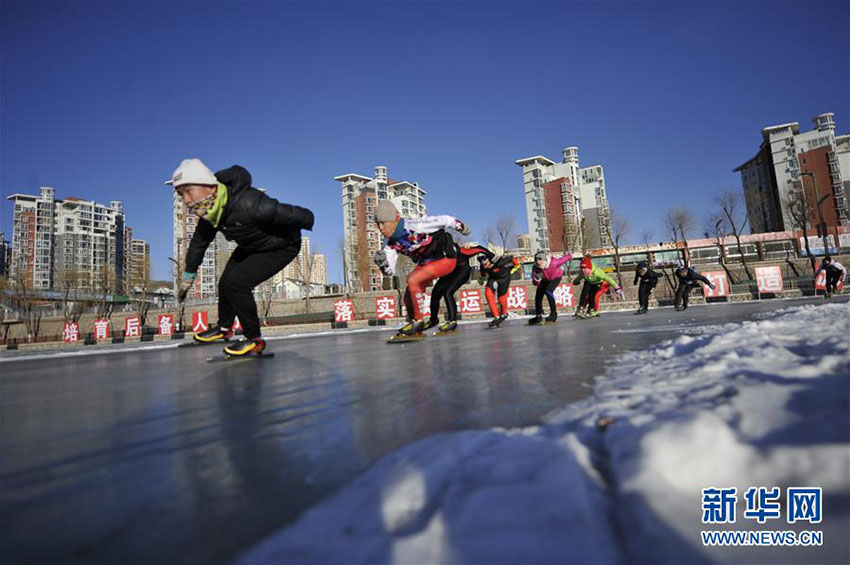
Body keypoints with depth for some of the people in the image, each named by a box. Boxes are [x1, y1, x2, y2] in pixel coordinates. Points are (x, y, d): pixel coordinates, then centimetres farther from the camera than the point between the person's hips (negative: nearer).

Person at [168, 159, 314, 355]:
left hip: (282, 247, -9)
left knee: (237, 283, -20)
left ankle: (254, 339, -1)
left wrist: (308, 222, -7)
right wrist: (188, 277, 15)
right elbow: (199, 242, 7)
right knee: (225, 283, 14)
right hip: (251, 246, 9)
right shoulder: (208, 208, -11)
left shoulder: (247, 205, -40)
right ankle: (223, 328, 41)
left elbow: (293, 214, -30)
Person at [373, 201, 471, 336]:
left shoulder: (414, 225, -30)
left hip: (446, 257, -8)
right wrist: (382, 263, -28)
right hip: (425, 262, 8)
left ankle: (418, 321, -9)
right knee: (408, 298, 0)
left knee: (412, 280, -26)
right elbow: (390, 271, -6)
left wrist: (462, 227, -1)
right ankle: (414, 326, 24)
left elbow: (444, 220, -17)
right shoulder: (391, 244, -8)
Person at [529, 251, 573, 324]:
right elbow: (535, 283, -26)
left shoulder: (553, 262, -41)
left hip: (556, 277, -4)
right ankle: (538, 316, 24)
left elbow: (565, 258, -20)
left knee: (548, 291, -29)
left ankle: (554, 313, -19)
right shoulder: (535, 268, -32)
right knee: (538, 296, 3)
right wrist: (537, 279, -49)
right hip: (545, 280, 4)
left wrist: (570, 255, 2)